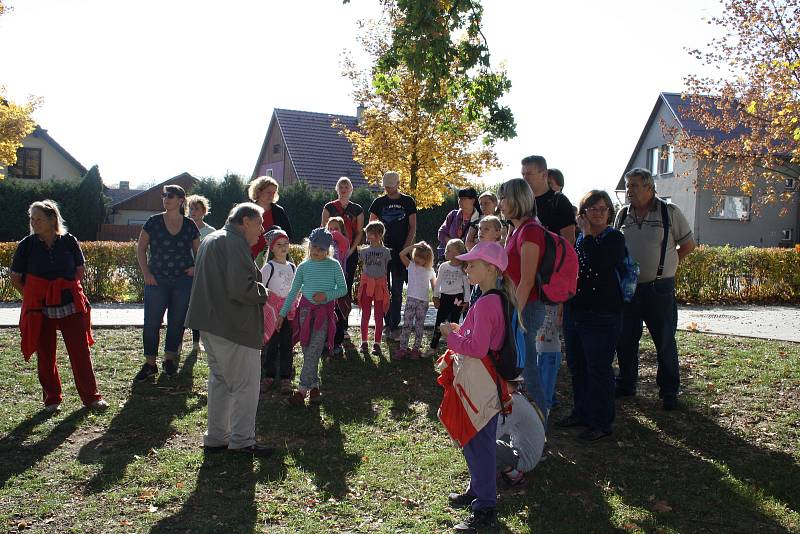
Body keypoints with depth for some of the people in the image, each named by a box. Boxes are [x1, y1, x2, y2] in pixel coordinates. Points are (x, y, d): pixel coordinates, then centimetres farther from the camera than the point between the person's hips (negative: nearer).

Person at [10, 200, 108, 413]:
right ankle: (52, 399, 22)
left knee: (81, 351, 2)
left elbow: (80, 269, 10)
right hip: (40, 310, 0)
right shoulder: (26, 245, -3)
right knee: (45, 355, 8)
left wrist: (66, 290, 3)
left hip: (70, 306, 0)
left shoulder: (69, 241, -1)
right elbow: (15, 278, 5)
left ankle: (91, 397, 12)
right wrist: (35, 296, 3)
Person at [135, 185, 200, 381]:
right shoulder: (154, 222, -1)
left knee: (177, 321, 8)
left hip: (183, 280, 1)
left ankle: (170, 359, 24)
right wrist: (146, 273, -5)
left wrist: (196, 267, -2)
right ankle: (150, 364, 8)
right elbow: (140, 248, 4)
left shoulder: (190, 225, 3)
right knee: (151, 322, -2)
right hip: (157, 280, -1)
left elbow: (198, 250, 15)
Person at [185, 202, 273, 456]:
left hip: (211, 324, 10)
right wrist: (263, 293, -6)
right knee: (246, 384, 0)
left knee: (220, 379, 18)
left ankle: (216, 437, 25)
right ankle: (242, 441, 6)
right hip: (234, 328, -10)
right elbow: (242, 288, -26)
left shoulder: (211, 240, 17)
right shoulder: (235, 243, -16)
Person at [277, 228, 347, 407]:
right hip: (306, 309, 3)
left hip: (325, 311, -3)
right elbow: (293, 292, 9)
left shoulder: (333, 265, -2)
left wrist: (327, 295, -16)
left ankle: (302, 390, -11)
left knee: (313, 351, -11)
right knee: (307, 351, 5)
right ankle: (314, 385, 16)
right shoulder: (304, 266, 4)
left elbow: (343, 289, 1)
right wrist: (282, 313, 6)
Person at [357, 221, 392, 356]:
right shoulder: (363, 251, 7)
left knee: (379, 316, 2)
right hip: (366, 284, 2)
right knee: (365, 315, 6)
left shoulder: (385, 252, 2)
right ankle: (364, 342, 14)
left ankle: (377, 343, 8)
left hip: (380, 284, -2)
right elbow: (362, 269, 13)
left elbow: (385, 270, 6)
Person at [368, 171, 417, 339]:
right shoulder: (379, 202, 6)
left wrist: (405, 248, -7)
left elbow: (413, 227, 3)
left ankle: (394, 326, 3)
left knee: (397, 290, -1)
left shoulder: (408, 202, 3)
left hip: (400, 251, -2)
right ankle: (387, 324, 11)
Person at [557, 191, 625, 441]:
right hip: (574, 313, 7)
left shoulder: (614, 238, -7)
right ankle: (581, 413, 34)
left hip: (602, 317, -7)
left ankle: (601, 423, 12)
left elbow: (597, 263, -26)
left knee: (598, 369, 0)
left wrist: (587, 235, -13)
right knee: (577, 366, 17)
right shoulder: (578, 239, 12)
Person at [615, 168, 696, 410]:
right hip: (627, 288, 4)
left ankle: (669, 391, 15)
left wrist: (665, 265, 5)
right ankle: (626, 384, 25)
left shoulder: (670, 212, -3)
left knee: (665, 342, 3)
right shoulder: (623, 215, 8)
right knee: (625, 340, 9)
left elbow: (688, 245, 7)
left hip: (659, 288, -3)